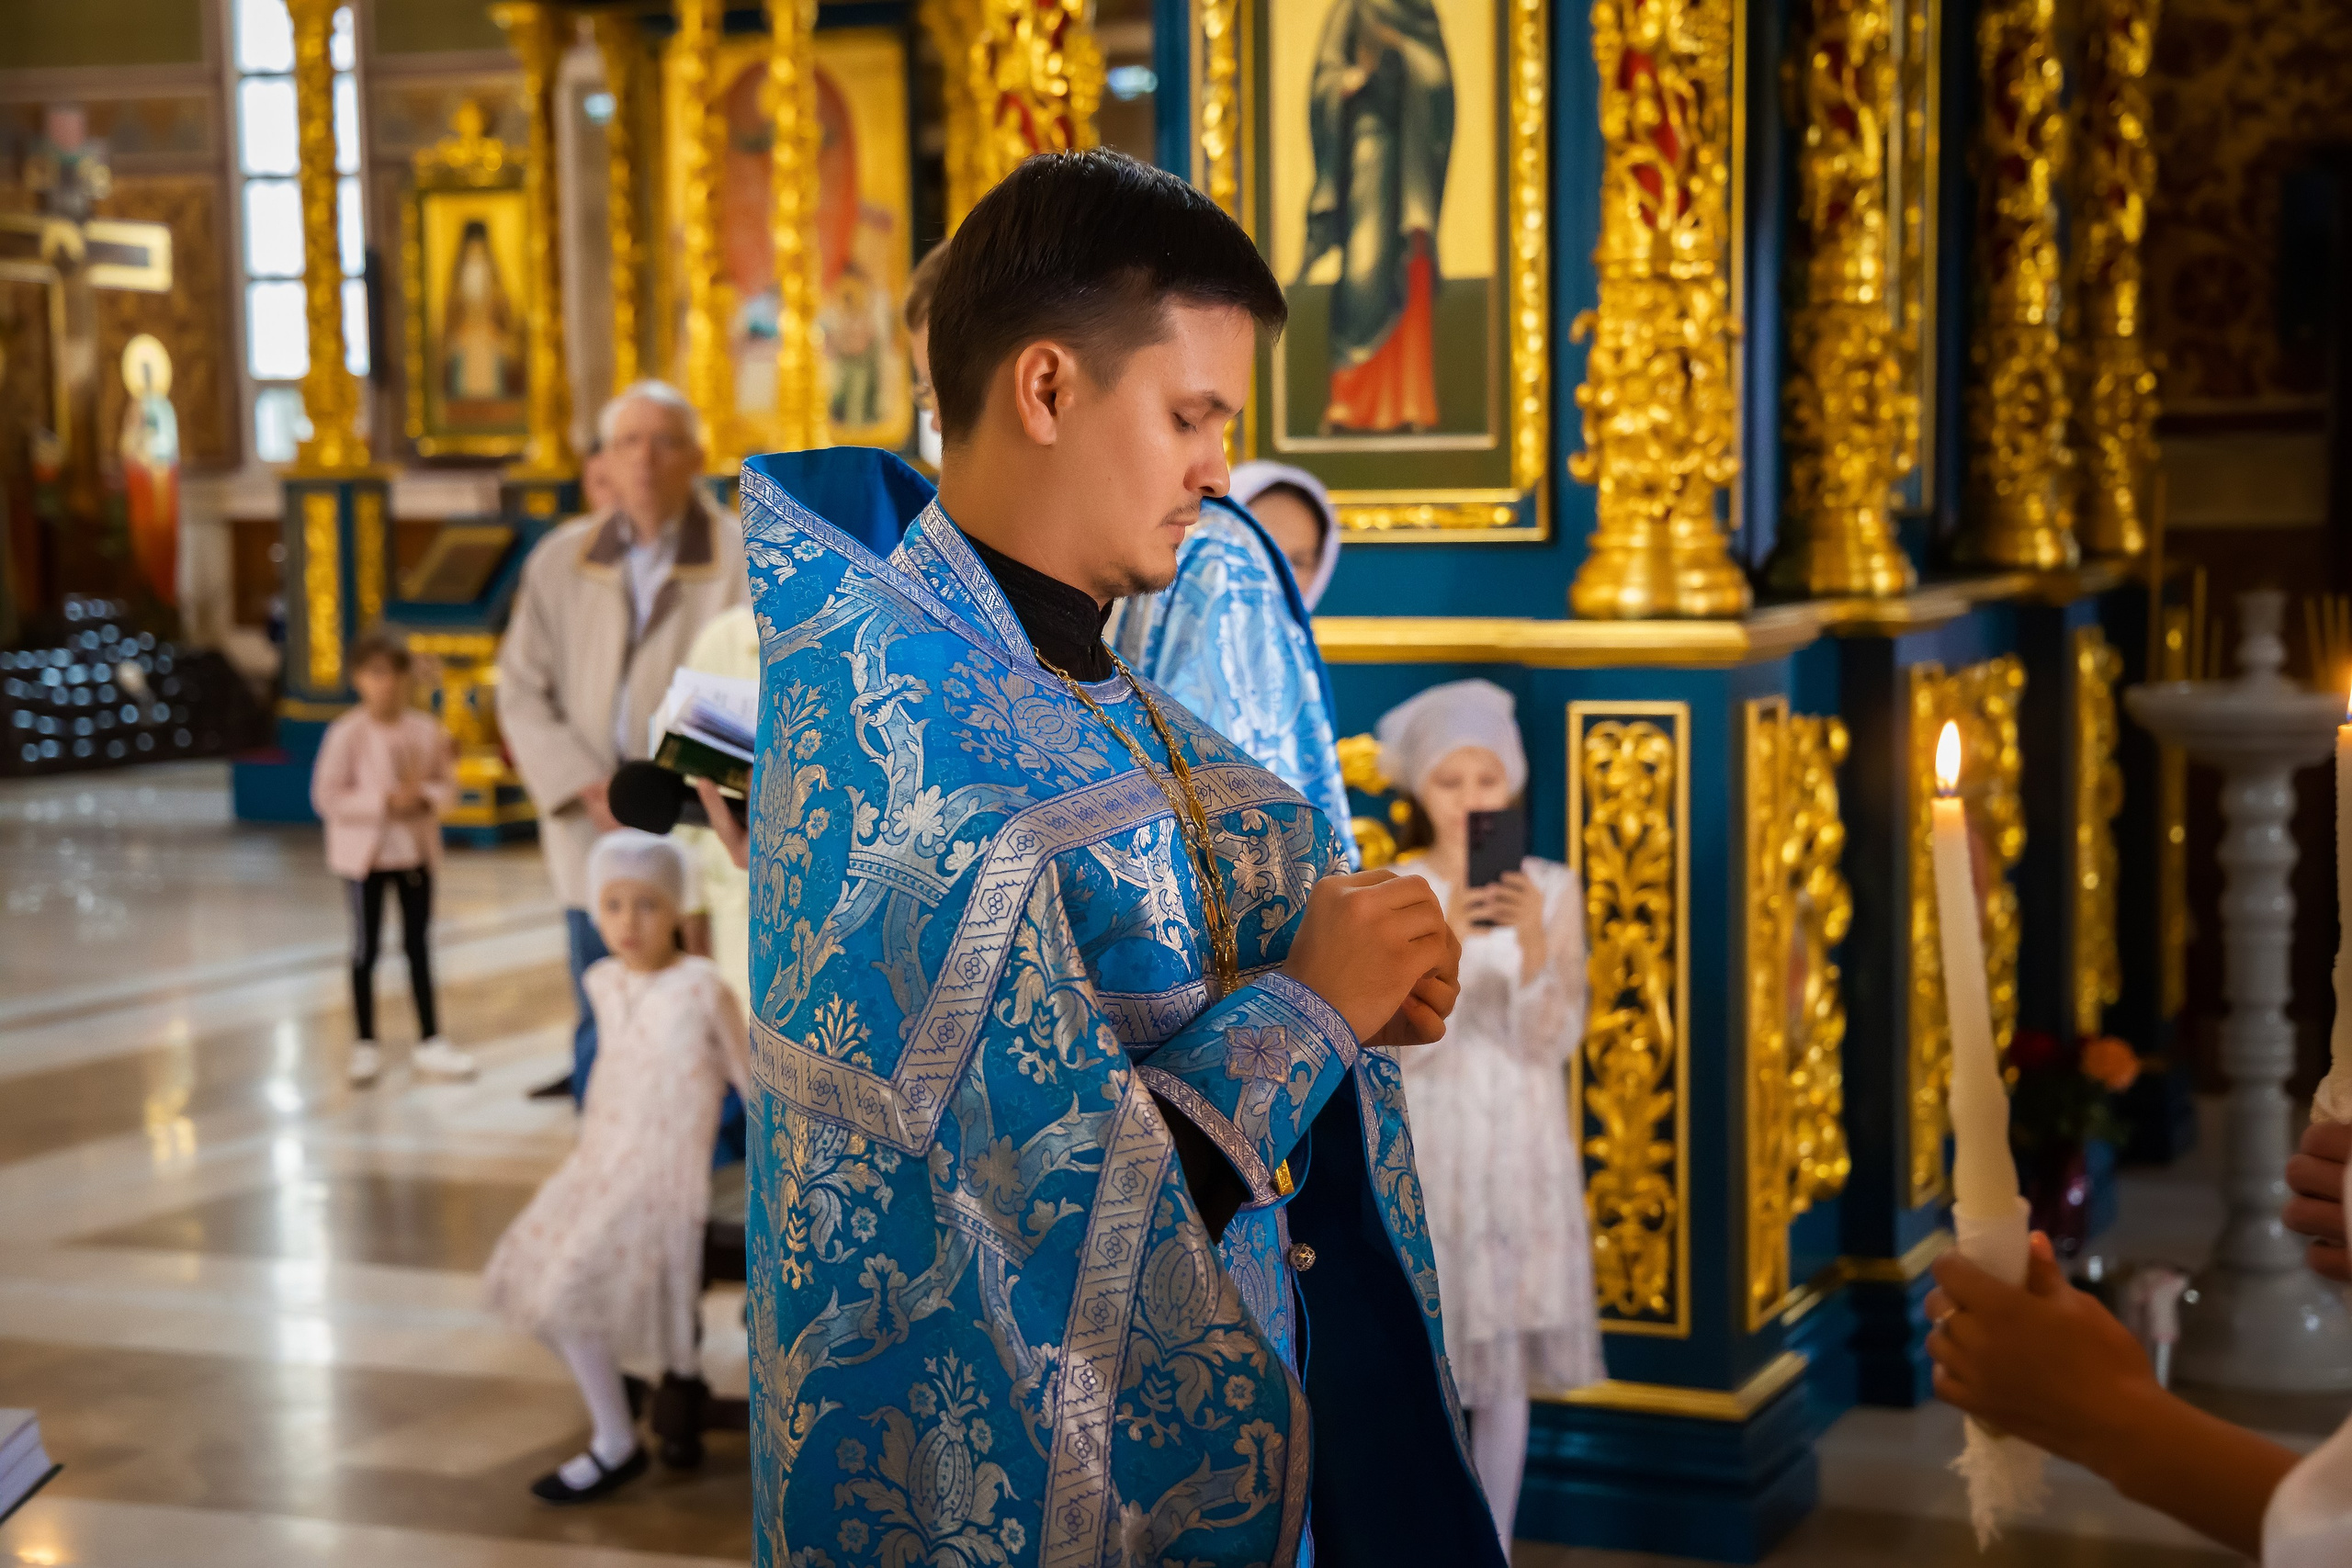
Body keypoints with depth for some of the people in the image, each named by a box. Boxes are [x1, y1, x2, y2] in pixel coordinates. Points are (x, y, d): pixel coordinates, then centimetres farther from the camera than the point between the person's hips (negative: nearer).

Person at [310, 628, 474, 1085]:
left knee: (419, 945, 9)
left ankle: (431, 1043, 16)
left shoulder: (427, 729, -4)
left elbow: (447, 783, 4)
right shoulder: (346, 734, -15)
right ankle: (366, 1045, 18)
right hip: (364, 853, -3)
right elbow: (326, 796, -15)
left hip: (416, 849, 3)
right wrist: (386, 802, -22)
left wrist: (426, 797, -18)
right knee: (366, 947, 6)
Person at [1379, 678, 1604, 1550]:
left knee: (1505, 1370, 5)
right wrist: (1441, 950, -27)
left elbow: (1554, 1043, -7)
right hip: (1424, 1149, -1)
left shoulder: (1552, 890, -1)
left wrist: (1535, 949, -24)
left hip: (1519, 1148, 1)